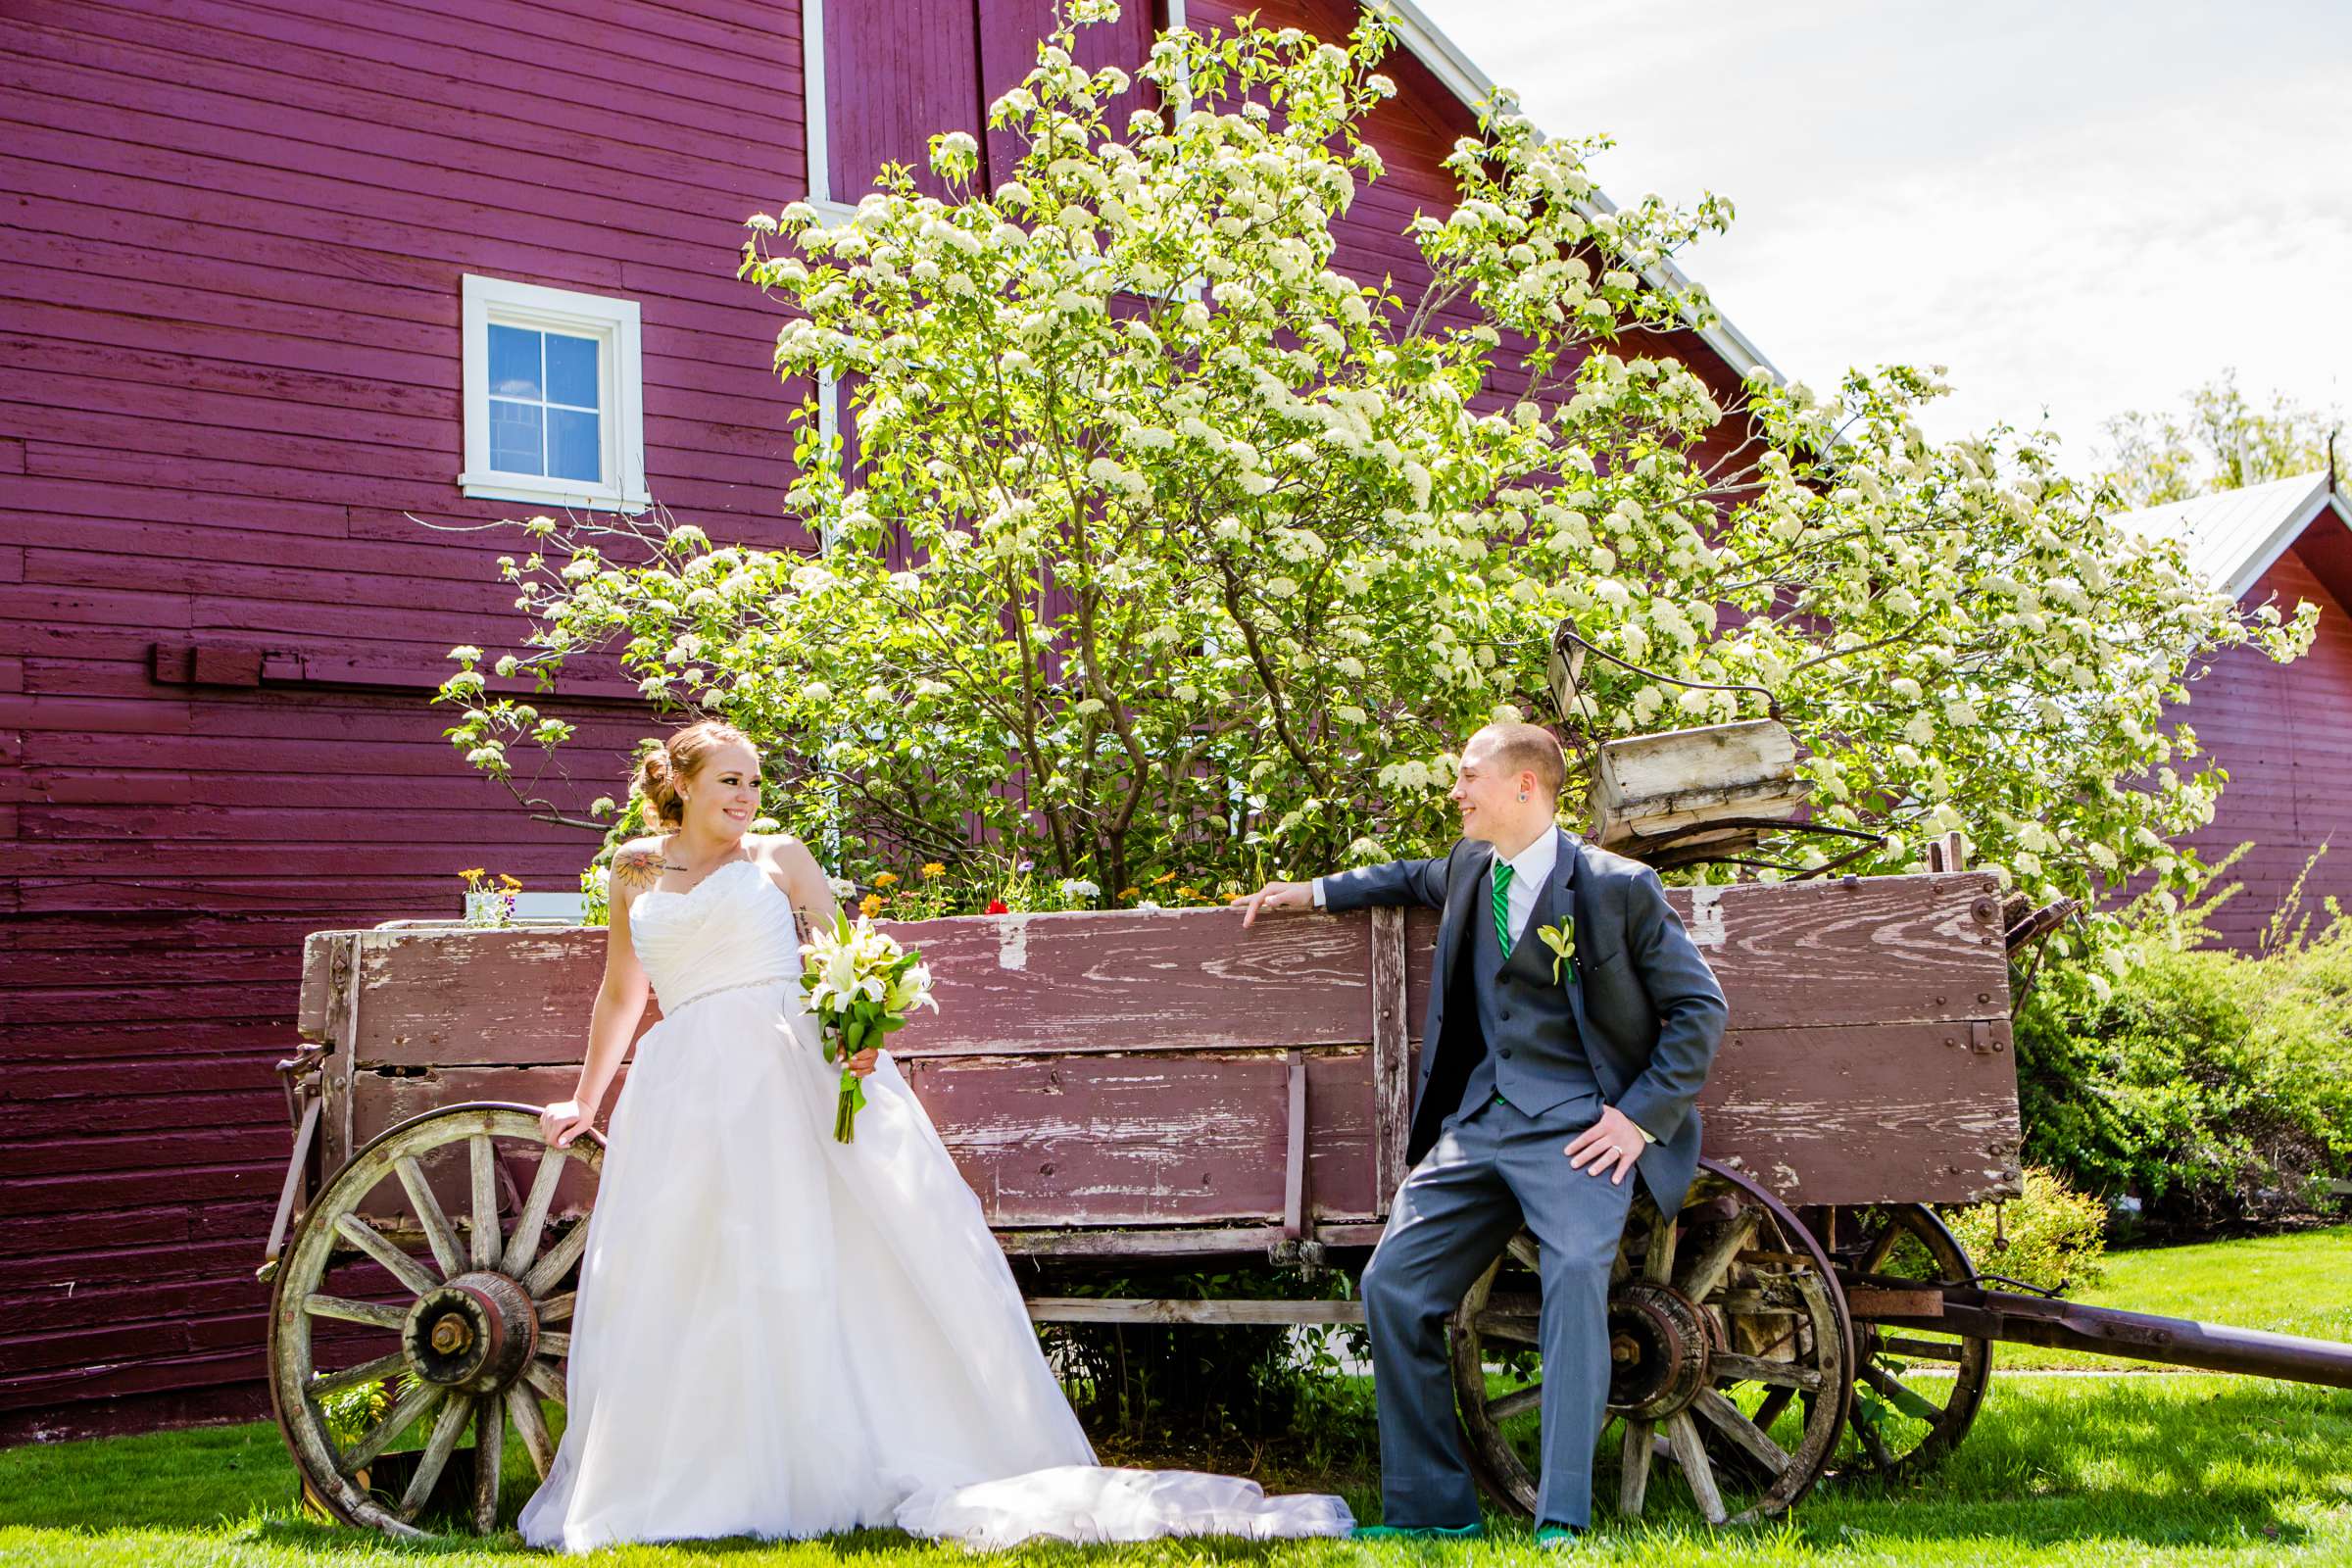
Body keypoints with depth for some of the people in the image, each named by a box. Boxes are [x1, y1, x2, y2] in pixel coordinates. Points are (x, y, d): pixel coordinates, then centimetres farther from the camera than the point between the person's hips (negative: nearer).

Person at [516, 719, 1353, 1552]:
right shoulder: (635, 870, 18)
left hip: (800, 1062, -2)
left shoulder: (778, 855, 13)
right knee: (669, 1290, -1)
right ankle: (689, 1487, 11)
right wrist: (585, 1101, 32)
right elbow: (619, 994, 29)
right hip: (685, 1087, 3)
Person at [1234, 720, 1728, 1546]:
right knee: (1392, 1285, -2)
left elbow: (1699, 1008, -2)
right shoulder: (1470, 867, 14)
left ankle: (1562, 1521, -26)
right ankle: (1432, 1509, 8)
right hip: (1477, 1122, 7)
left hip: (1575, 1127, -6)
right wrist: (1315, 892, 31)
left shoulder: (1617, 886, -5)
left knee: (1575, 1272, -30)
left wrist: (1641, 1116, -11)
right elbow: (1416, 878, 40)